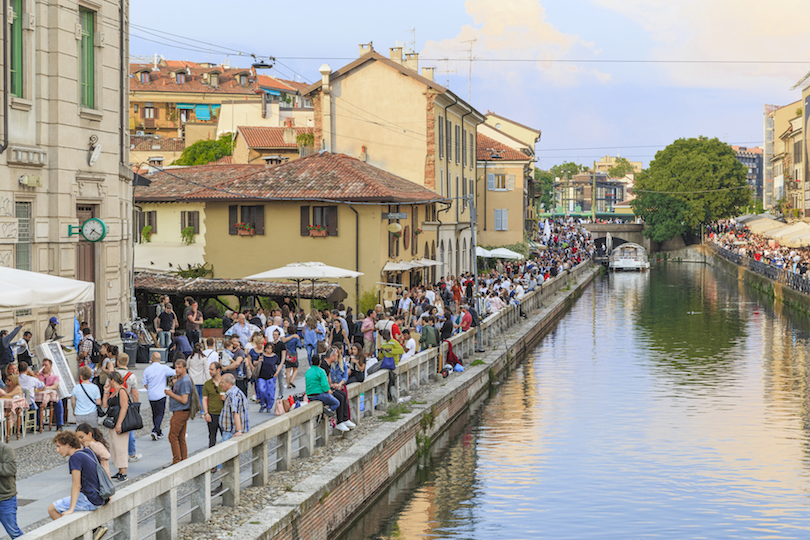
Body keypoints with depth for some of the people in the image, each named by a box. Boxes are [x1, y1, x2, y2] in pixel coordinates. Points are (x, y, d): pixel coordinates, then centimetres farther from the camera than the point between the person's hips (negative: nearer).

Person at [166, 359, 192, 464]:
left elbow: (184, 400, -23)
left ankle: (176, 461, -5)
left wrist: (171, 394, -13)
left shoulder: (185, 381, -18)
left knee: (173, 436, -7)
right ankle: (184, 460, 13)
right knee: (181, 438, 11)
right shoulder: (179, 379, 15)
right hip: (178, 412, 10)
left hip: (181, 412, -10)